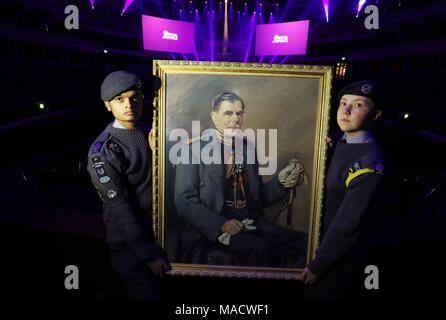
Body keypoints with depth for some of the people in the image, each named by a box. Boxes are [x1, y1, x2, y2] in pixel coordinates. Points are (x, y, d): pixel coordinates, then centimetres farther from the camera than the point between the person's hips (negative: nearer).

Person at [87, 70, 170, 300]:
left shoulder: (150, 133, 4)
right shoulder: (102, 151, -15)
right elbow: (119, 207, -17)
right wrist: (148, 255, -15)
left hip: (160, 235, 6)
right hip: (129, 244, -6)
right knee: (151, 294, 2)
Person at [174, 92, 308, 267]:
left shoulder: (247, 148, 15)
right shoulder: (195, 149, -1)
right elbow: (185, 201, -7)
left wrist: (283, 181, 1)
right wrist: (220, 224, -20)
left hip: (251, 223, 6)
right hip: (214, 229, -5)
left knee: (303, 241, -14)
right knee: (258, 247, -32)